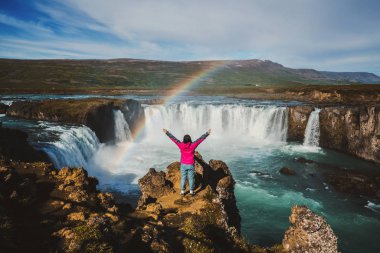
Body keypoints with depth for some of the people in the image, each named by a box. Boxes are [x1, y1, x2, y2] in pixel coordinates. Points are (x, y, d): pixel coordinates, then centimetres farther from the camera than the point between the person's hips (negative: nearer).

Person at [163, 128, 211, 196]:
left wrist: (167, 133, 4)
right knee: (191, 178, 10)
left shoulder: (181, 145, -12)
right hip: (190, 165, -1)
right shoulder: (193, 145, -14)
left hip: (183, 165, 1)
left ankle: (182, 191, 16)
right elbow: (200, 139, -8)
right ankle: (191, 191, 16)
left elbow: (173, 138, -5)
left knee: (183, 178, 10)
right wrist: (207, 133, -1)